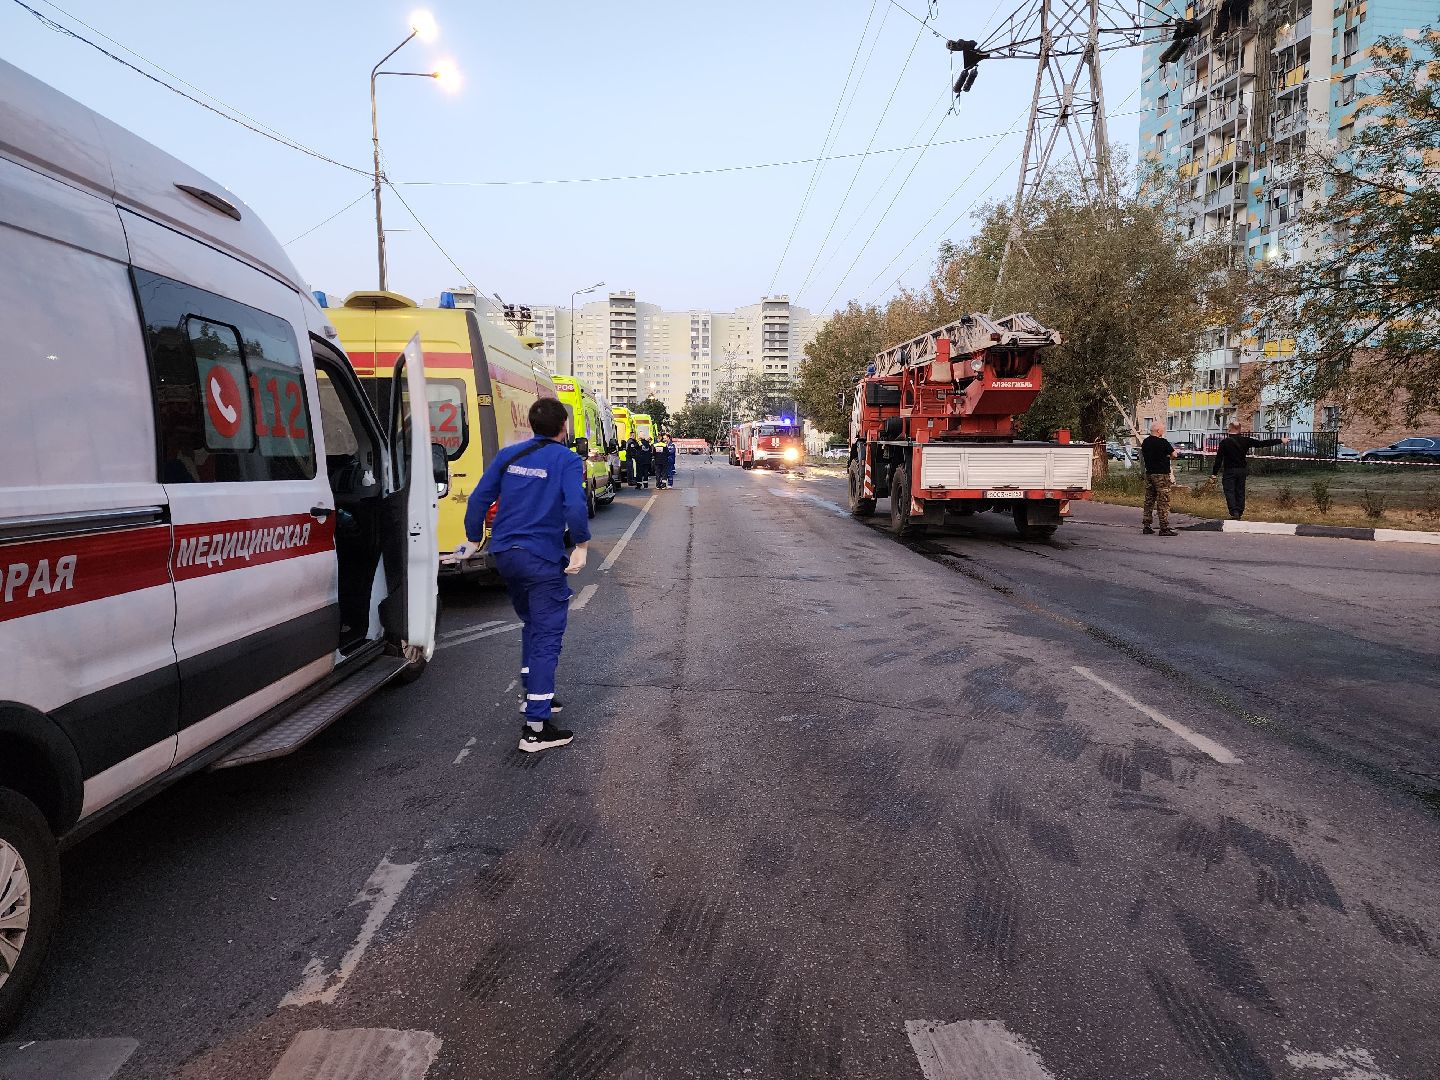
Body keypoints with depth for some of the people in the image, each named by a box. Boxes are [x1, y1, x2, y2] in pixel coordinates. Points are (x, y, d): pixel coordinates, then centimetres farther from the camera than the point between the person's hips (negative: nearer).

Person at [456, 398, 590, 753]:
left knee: (531, 625, 26)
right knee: (547, 638, -3)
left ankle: (534, 694, 38)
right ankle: (536, 726, -8)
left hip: (505, 554, 7)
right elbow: (575, 507, -21)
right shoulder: (568, 461, -6)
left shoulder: (508, 455, 10)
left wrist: (473, 539, 16)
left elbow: (479, 498, 7)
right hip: (542, 558, -6)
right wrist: (581, 545, -9)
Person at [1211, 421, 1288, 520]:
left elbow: (1219, 459, -11)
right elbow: (1262, 443, 5)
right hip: (1242, 470, 5)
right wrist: (1280, 441, 16)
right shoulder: (1245, 441, 0)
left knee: (1229, 492, -5)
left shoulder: (1224, 442, -10)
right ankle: (1240, 514, 16)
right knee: (1240, 492, 12)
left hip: (1229, 471, -5)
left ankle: (1234, 513, -20)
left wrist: (1214, 474, -7)